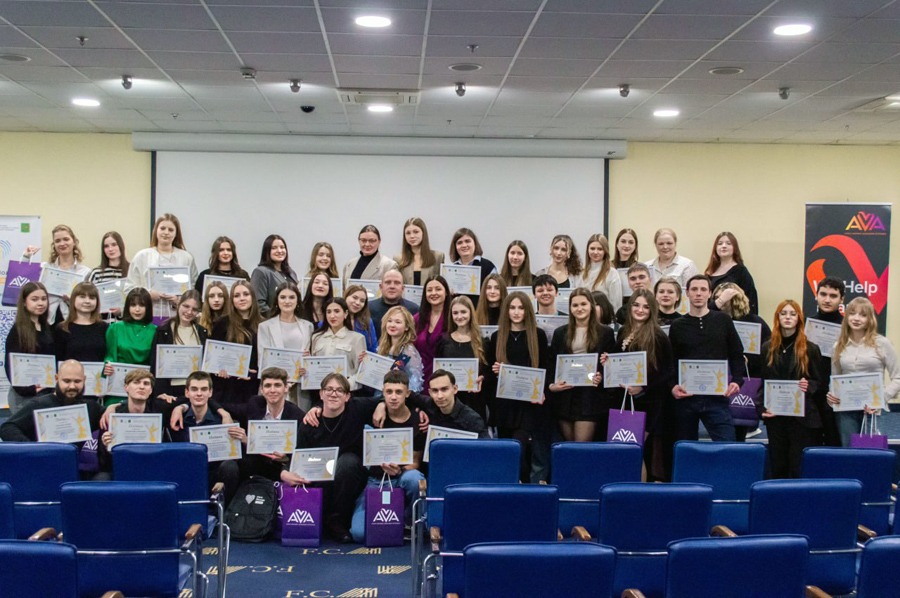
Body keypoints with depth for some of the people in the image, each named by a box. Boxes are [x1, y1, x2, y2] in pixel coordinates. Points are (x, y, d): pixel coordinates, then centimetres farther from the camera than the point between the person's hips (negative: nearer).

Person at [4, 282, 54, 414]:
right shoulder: (17, 331, -6)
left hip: (48, 393, 6)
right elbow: (11, 365, -11)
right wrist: (28, 389, -19)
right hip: (25, 396, -6)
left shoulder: (47, 329, 13)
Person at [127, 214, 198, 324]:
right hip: (149, 316, 0)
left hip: (177, 317, 0)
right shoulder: (141, 256, 9)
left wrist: (180, 299, -13)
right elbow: (130, 287, 6)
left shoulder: (187, 258, 8)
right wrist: (148, 294, -10)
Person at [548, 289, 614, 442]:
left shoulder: (605, 332, 6)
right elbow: (551, 363, 11)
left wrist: (602, 377, -13)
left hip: (590, 396, -3)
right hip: (564, 396, 3)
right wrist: (550, 385, -5)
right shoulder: (560, 333, 13)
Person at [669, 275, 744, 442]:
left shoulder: (723, 321, 8)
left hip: (717, 397, -1)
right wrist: (672, 386, -9)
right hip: (685, 397, 1)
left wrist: (737, 381, -5)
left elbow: (737, 355, 10)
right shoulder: (677, 326, 8)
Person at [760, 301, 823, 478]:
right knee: (777, 465, 9)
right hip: (775, 415, 3)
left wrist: (809, 386, -18)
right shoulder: (767, 348, 7)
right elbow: (761, 382, 8)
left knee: (799, 466, 0)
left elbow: (819, 382, 4)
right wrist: (762, 408, -4)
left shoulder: (810, 349, 1)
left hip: (802, 416, -2)